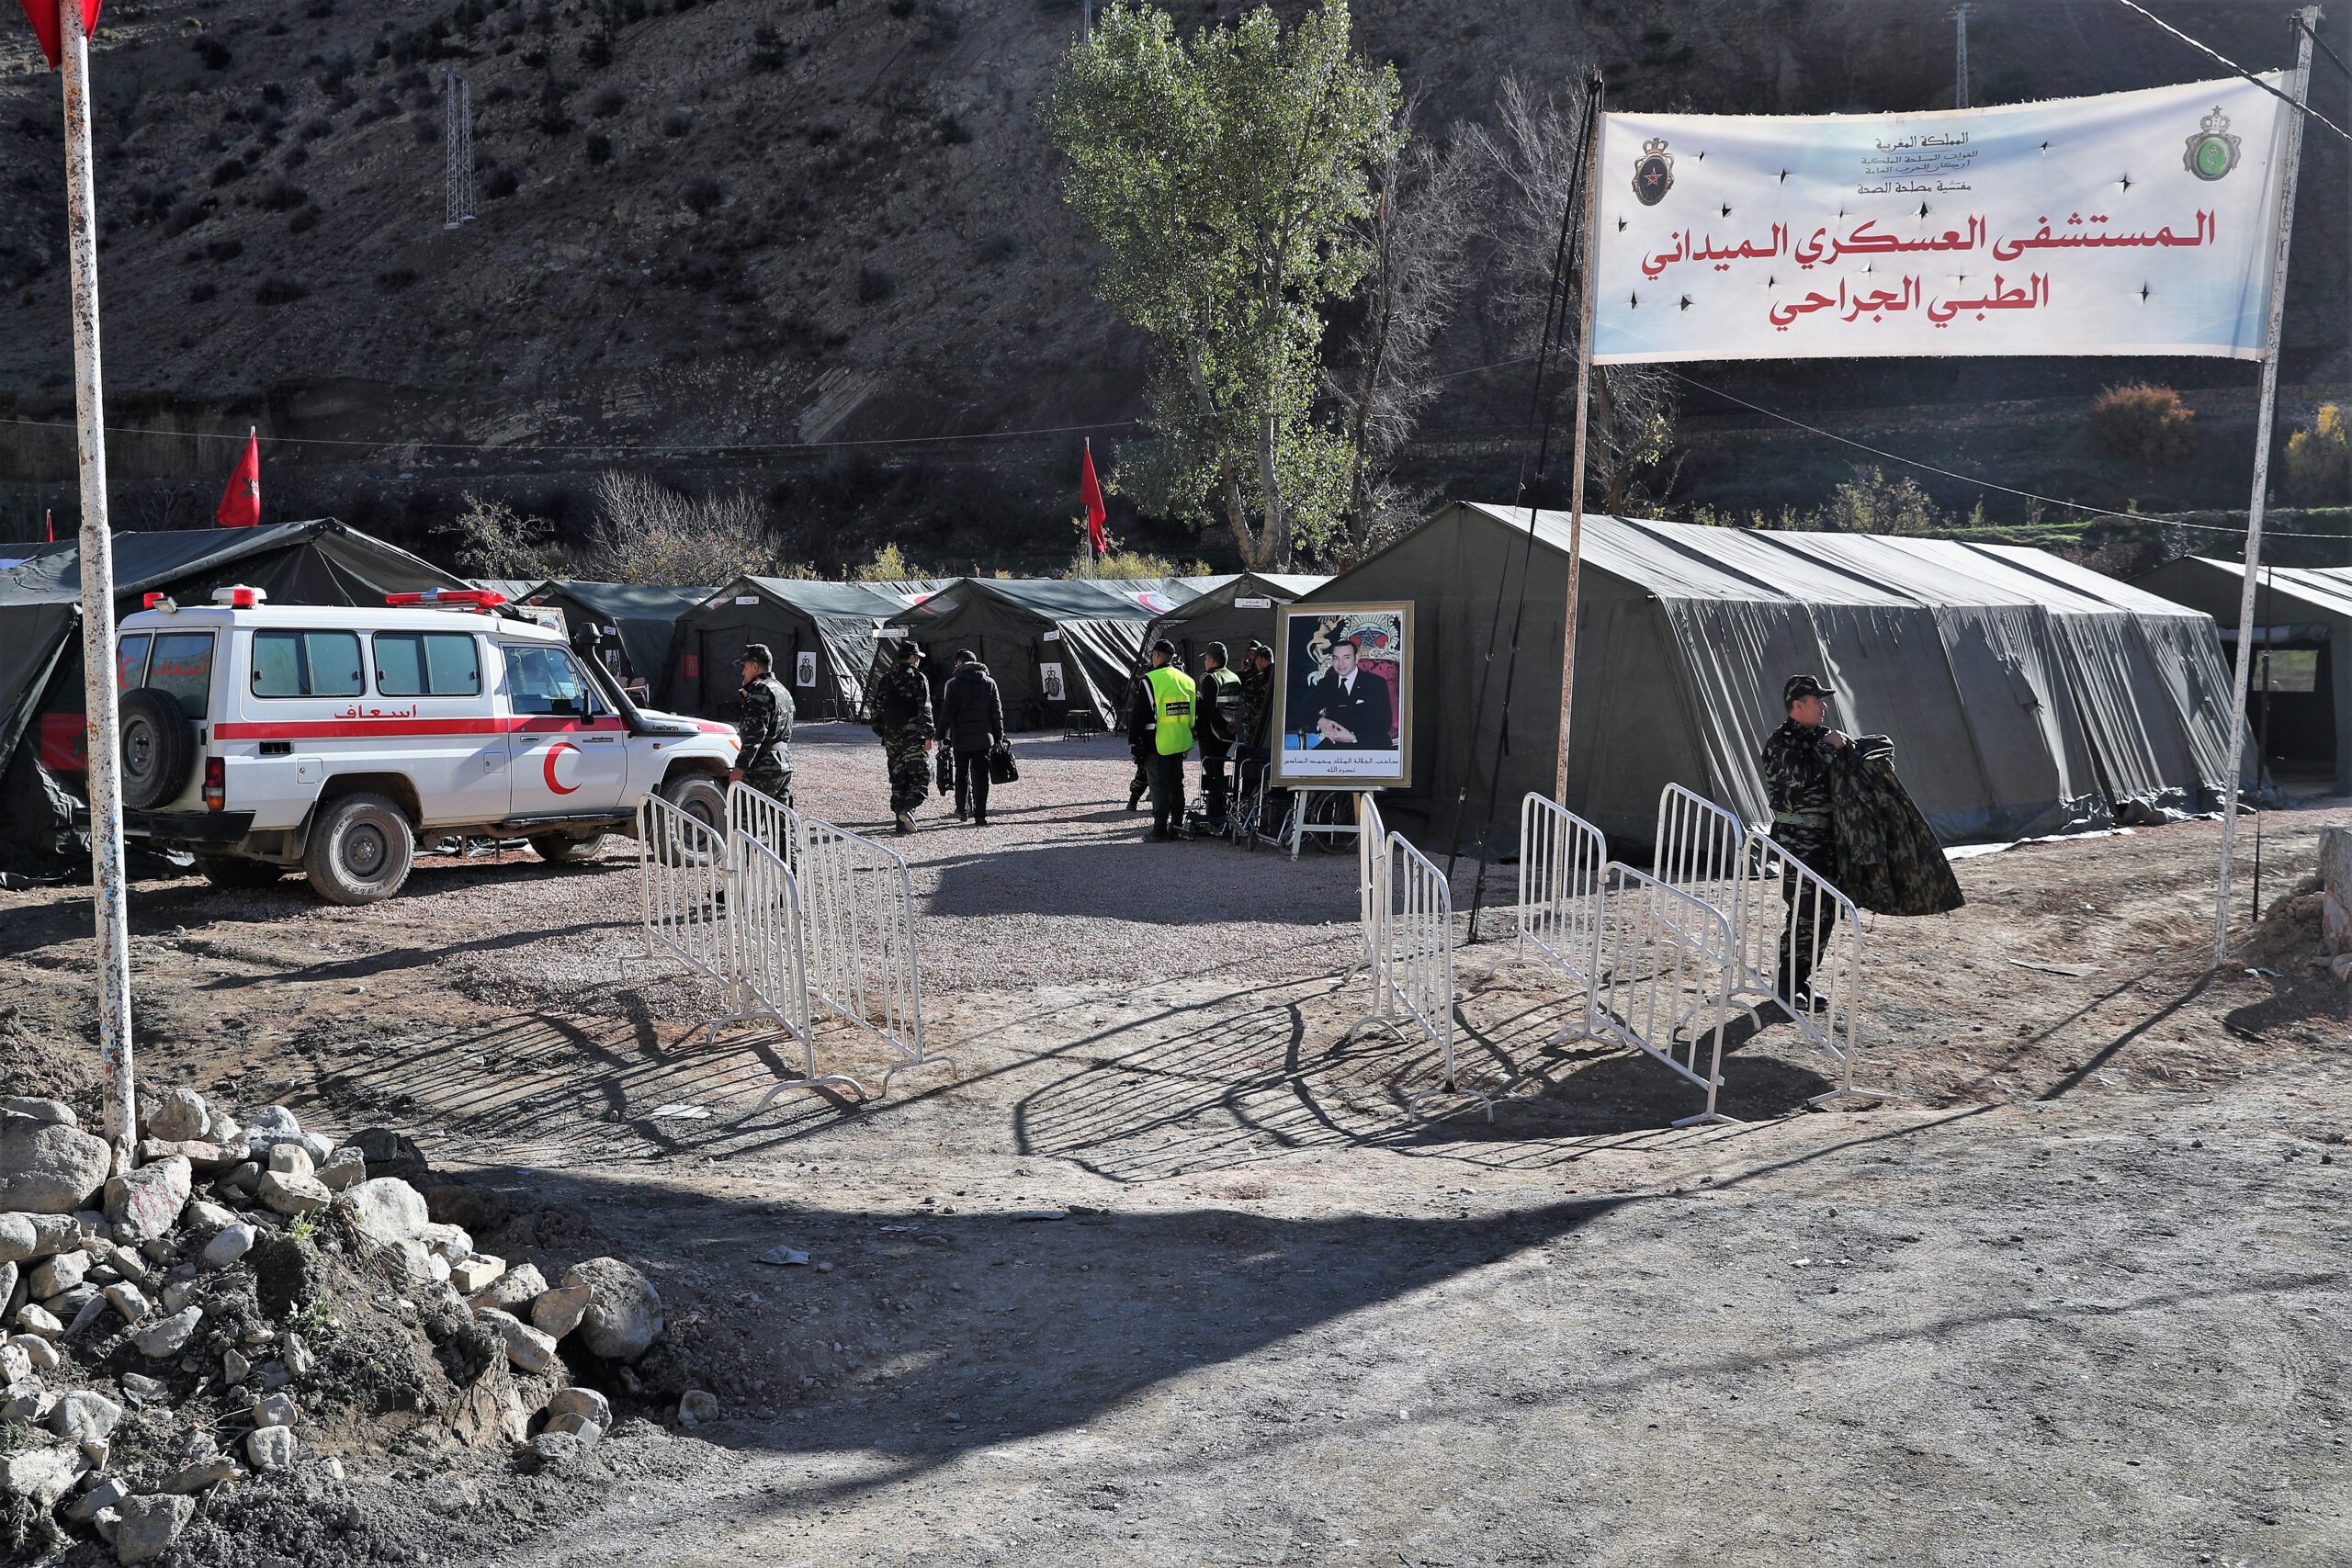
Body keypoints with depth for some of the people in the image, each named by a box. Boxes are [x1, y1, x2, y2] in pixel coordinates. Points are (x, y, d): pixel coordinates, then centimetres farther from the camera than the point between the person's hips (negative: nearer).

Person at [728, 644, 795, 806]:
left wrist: (740, 766, -25)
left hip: (764, 769, -10)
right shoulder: (782, 691, 21)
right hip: (785, 767, 10)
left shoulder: (761, 690, -10)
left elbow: (756, 733, -20)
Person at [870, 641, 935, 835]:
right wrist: (928, 736, -9)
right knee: (921, 777, 0)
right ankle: (908, 809, -21)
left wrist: (881, 734, 22)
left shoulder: (886, 680, 11)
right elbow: (925, 710, -12)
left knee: (898, 779, 11)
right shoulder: (918, 679, -7)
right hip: (913, 737, -5)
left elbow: (877, 710, 14)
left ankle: (901, 821, 10)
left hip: (892, 737, 5)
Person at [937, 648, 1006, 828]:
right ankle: (980, 816, -3)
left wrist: (941, 736, -1)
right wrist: (998, 737, 12)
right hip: (983, 738, 2)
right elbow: (997, 712, 6)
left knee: (962, 774, 15)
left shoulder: (954, 684, -7)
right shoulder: (990, 683, 4)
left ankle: (962, 809, 24)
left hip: (961, 739, -2)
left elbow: (947, 713, -8)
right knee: (981, 776, 2)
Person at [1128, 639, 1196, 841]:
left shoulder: (1151, 680, -11)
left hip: (1157, 745, -6)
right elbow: (1192, 713, 16)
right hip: (1180, 742, 6)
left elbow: (1139, 714, -12)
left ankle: (1160, 830, -1)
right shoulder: (1187, 680, 9)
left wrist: (1133, 740, -5)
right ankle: (1177, 827, 20)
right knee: (1176, 784, 15)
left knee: (1159, 785, -2)